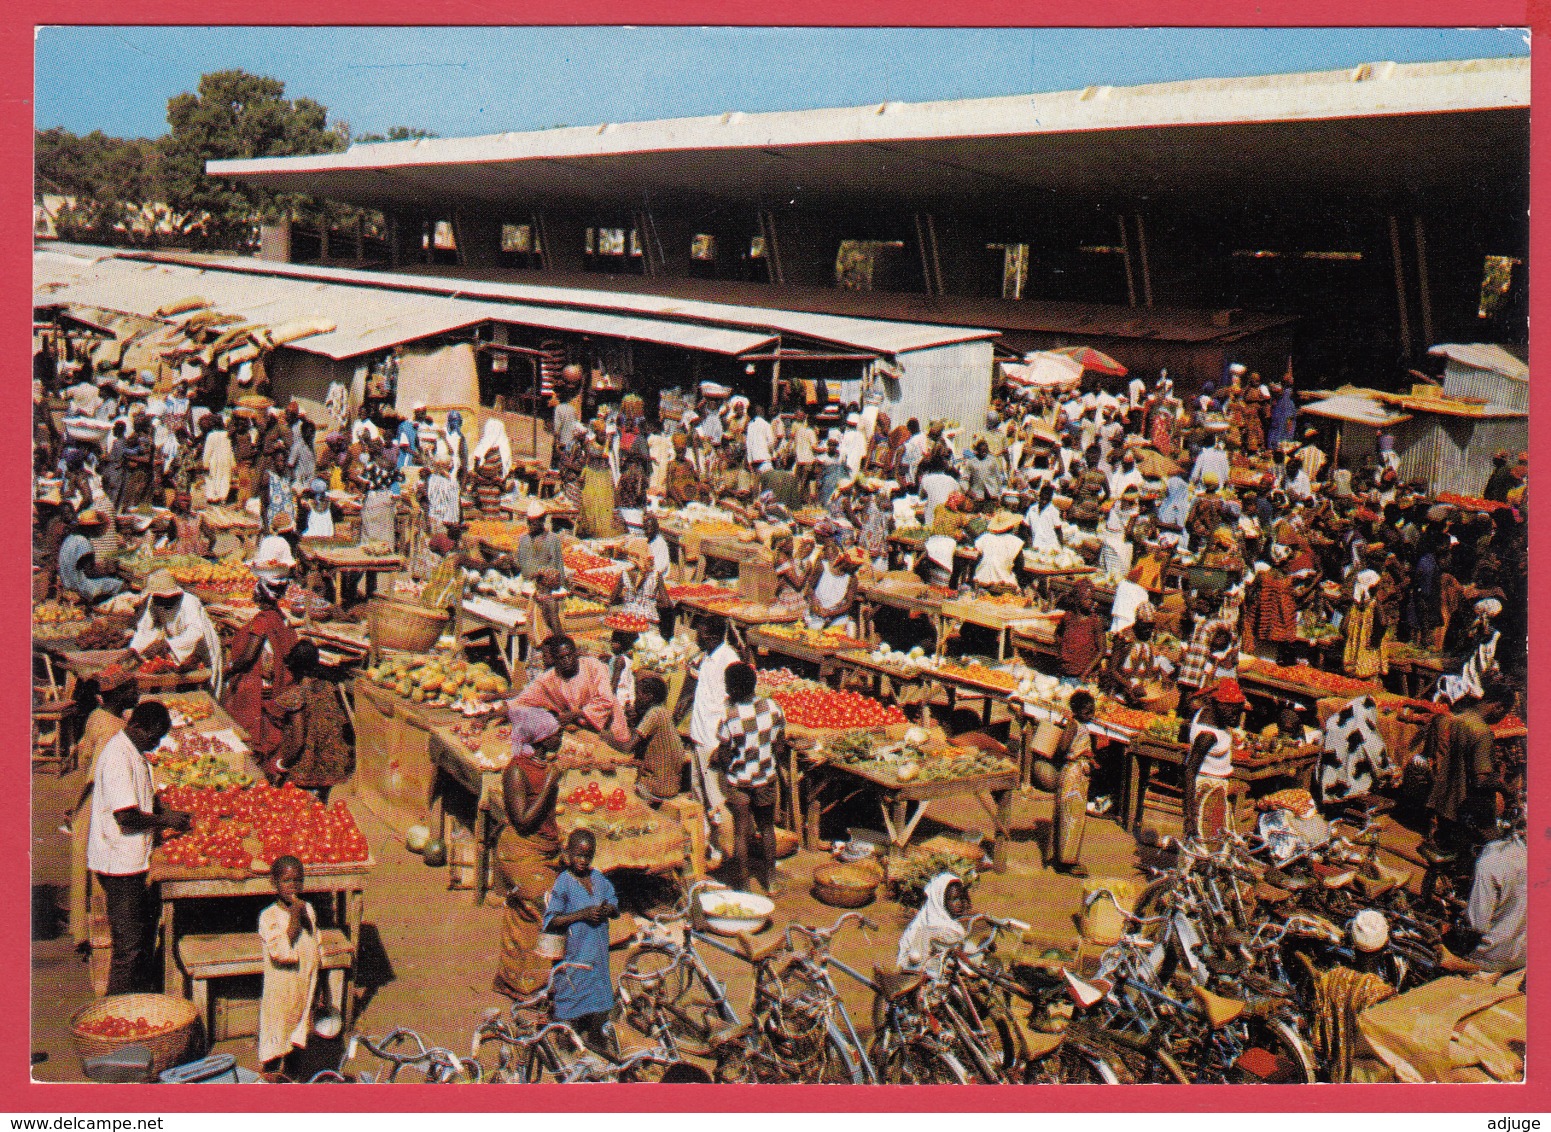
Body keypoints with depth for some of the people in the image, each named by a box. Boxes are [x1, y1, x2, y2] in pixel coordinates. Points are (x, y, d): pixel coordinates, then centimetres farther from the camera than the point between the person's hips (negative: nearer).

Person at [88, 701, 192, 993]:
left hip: (132, 861, 10)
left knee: (143, 932, 19)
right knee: (128, 945, -4)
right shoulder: (118, 758, -21)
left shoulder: (135, 754, 11)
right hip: (119, 865, -10)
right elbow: (127, 817, -27)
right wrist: (165, 820, -13)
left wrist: (169, 814, 9)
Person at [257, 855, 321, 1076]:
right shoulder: (269, 916, -15)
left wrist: (319, 992, 15)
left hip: (305, 993, 6)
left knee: (297, 1040, 18)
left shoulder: (309, 911, 4)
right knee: (274, 1047, 3)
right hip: (279, 993, -5)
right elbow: (280, 951, -28)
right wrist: (294, 917, -27)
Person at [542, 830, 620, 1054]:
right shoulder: (563, 883, -11)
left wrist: (608, 910, -11)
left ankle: (595, 1035, 29)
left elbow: (616, 908, 13)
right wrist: (582, 914, -22)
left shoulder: (598, 878, 5)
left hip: (598, 950, 5)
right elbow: (551, 921, -16)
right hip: (574, 953, -5)